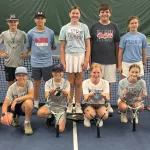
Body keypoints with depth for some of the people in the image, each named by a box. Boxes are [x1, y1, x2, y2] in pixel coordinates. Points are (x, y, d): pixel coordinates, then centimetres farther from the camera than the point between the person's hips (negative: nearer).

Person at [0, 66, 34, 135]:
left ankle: (27, 123, -12)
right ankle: (15, 117, 13)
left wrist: (16, 100, -28)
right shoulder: (12, 87, -15)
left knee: (28, 102, -37)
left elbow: (31, 96, -29)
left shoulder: (29, 83, -15)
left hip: (24, 107, -1)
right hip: (13, 106, 1)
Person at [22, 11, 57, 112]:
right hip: (35, 63, 0)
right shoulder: (31, 33, 0)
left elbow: (54, 47, 8)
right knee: (36, 84, 10)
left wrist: (45, 49, 0)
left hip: (47, 63, 0)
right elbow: (29, 48, 11)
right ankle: (36, 105, 23)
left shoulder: (50, 32, 0)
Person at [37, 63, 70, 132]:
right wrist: (50, 93, -39)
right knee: (39, 113, -32)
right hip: (51, 104, 2)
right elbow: (46, 97, -15)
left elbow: (68, 97, -17)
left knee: (60, 129, -21)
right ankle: (50, 117, 2)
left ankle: (60, 120, 14)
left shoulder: (66, 82, -5)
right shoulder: (48, 83, -3)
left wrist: (66, 94, -41)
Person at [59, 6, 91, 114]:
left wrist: (86, 60, -7)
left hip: (81, 56, 0)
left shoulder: (84, 27, 4)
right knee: (71, 83, 6)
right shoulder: (65, 28, 6)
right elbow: (62, 47, 5)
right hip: (69, 57, 0)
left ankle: (78, 106, 17)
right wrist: (63, 62, -2)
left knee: (78, 83, 6)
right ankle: (70, 105, 19)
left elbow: (88, 45, 2)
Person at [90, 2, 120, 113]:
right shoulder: (94, 27, 1)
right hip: (97, 60, -1)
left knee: (108, 83, 8)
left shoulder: (114, 27, 4)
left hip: (111, 61, 1)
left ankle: (107, 104, 24)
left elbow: (117, 44, 7)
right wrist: (89, 60, 0)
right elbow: (89, 44, 3)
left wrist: (118, 61, 6)